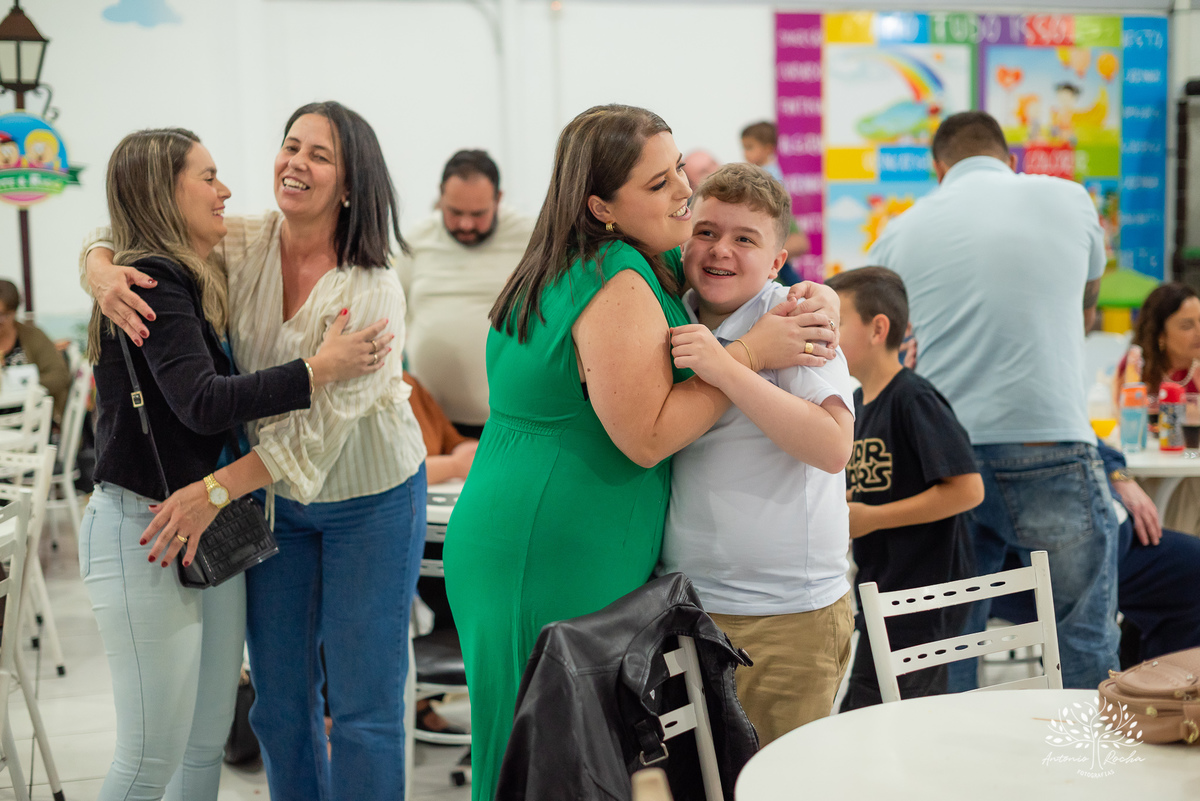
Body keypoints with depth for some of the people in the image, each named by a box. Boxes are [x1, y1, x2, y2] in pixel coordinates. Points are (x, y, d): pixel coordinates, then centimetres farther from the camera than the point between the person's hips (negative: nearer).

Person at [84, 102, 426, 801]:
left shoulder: (373, 291, -22)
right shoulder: (244, 244, -8)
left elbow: (324, 427, -26)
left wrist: (216, 490, -32)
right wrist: (104, 274, -24)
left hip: (370, 500, -4)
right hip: (274, 497, 5)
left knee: (364, 705, 1)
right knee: (280, 702, 13)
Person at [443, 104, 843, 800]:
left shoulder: (653, 263, 12)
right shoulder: (619, 287, -19)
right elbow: (648, 438, -21)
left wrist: (817, 299, 0)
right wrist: (753, 353, -18)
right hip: (556, 560, -10)